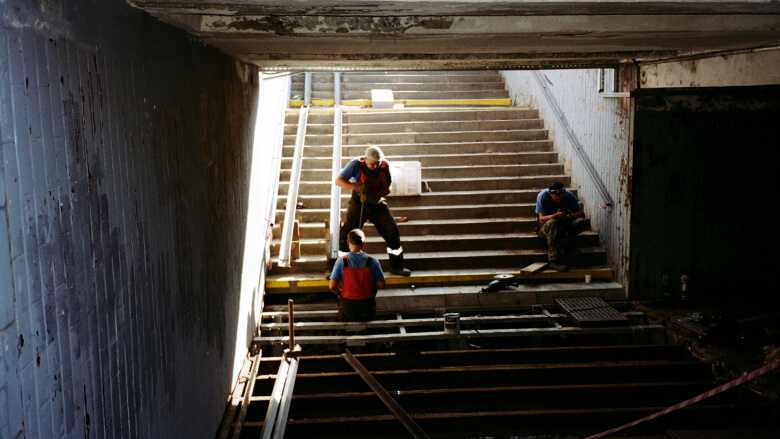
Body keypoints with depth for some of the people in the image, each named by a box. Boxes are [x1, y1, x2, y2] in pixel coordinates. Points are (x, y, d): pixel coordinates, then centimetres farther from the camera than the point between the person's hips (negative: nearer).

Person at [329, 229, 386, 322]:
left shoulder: (341, 261, -11)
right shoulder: (372, 261, -10)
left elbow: (332, 286, -12)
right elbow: (381, 285, -7)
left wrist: (340, 293, 8)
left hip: (347, 303, -1)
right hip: (367, 305, 1)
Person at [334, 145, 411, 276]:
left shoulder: (384, 166, -11)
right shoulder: (356, 164, -17)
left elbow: (387, 188, -5)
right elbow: (338, 181, -13)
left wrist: (374, 196, -24)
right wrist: (356, 187, -29)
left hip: (378, 203, 2)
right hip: (358, 203, -2)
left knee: (393, 232, -3)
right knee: (347, 233, -10)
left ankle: (396, 266, 13)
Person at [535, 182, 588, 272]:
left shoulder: (569, 195, -9)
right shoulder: (542, 196, -19)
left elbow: (582, 214, -10)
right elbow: (541, 219, -25)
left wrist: (570, 215, -31)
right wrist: (556, 215, -42)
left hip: (563, 224, 4)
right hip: (544, 227, -3)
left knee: (582, 222, -23)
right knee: (552, 223, -41)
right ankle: (554, 261, -40)